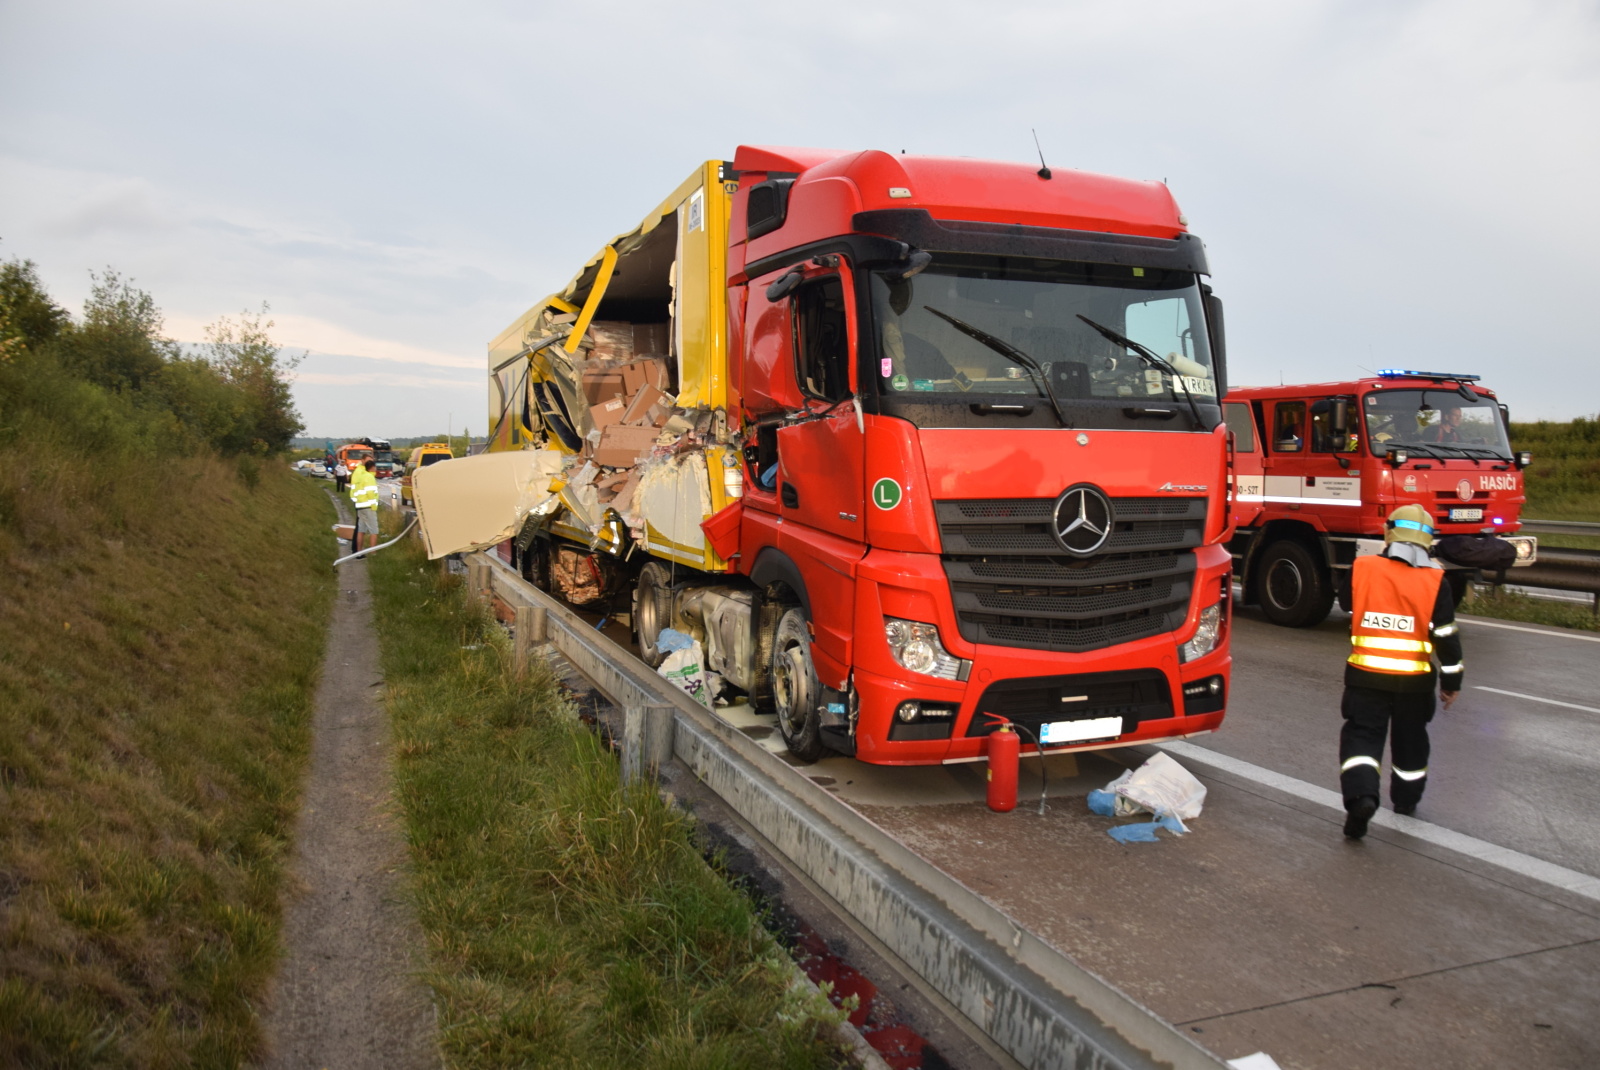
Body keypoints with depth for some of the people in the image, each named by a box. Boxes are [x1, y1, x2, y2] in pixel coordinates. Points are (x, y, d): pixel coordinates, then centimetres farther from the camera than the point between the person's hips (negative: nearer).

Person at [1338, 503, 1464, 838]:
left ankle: (1360, 795, -18)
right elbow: (1445, 635, -5)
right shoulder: (1435, 581, -8)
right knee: (1410, 740, 20)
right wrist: (1451, 679, 6)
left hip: (1365, 674, -1)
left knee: (1362, 734, 4)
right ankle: (1406, 798, 37)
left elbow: (1350, 613, 8)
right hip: (1415, 680, 1)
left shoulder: (1361, 569, -6)